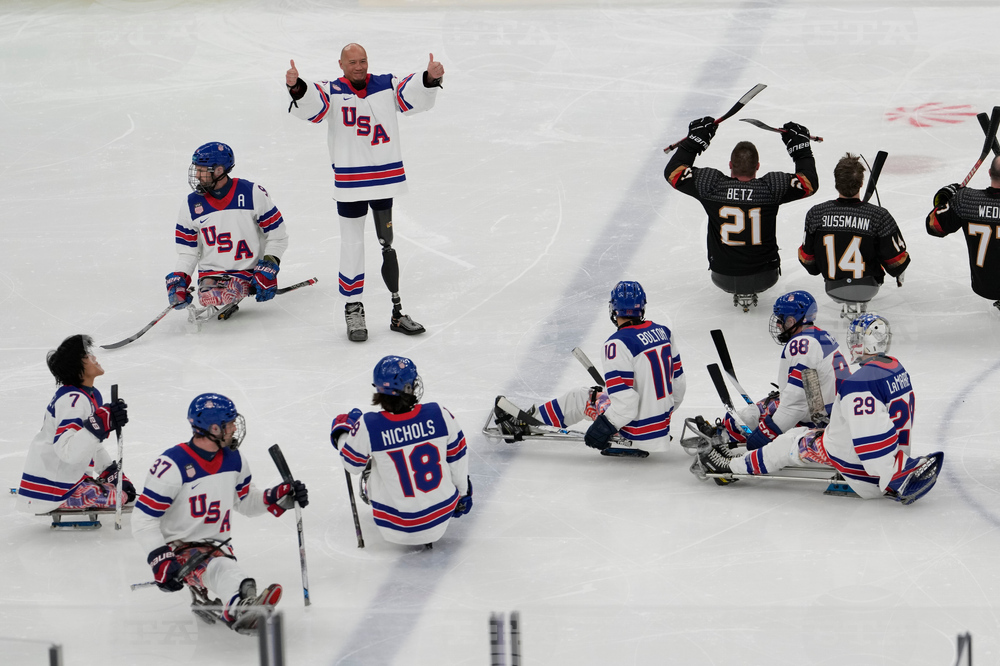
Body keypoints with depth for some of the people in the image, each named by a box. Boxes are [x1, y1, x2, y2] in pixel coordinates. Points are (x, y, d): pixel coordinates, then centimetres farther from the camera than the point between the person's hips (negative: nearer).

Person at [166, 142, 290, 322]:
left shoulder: (252, 194, -6)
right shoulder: (192, 205, 2)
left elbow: (277, 235, 0)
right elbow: (188, 251, 9)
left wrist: (268, 269, -11)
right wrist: (179, 279, -6)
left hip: (249, 271, -2)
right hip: (211, 272, 2)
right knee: (210, 298, -30)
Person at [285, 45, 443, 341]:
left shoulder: (387, 86, 3)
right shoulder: (331, 92, -4)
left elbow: (414, 95, -8)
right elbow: (311, 106, -21)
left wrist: (430, 79, -29)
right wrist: (296, 87, -43)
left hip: (385, 179, 2)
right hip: (349, 182, -2)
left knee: (388, 244, 12)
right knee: (352, 246, 4)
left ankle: (397, 312, 19)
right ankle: (353, 311, 13)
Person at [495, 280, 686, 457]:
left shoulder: (619, 343, -21)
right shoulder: (664, 332, 3)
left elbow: (625, 403, -26)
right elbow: (678, 382, 12)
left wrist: (604, 427, -16)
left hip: (637, 431, -7)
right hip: (663, 429, 7)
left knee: (579, 399, 13)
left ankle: (523, 422, 28)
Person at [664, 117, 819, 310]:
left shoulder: (710, 185, -15)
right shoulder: (772, 187, -17)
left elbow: (673, 172, -1)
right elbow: (810, 182, -3)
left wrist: (694, 140, 9)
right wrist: (800, 146, 9)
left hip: (723, 278, 1)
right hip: (763, 278, -1)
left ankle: (736, 291, 24)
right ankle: (751, 291, 23)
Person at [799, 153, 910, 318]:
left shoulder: (816, 214, -14)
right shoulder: (879, 216, -20)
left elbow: (807, 258, -1)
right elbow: (897, 259, -9)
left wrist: (816, 270, 23)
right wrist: (898, 274, 15)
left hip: (833, 288, 3)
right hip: (868, 289, -3)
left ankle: (847, 303, 19)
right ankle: (860, 302, 17)